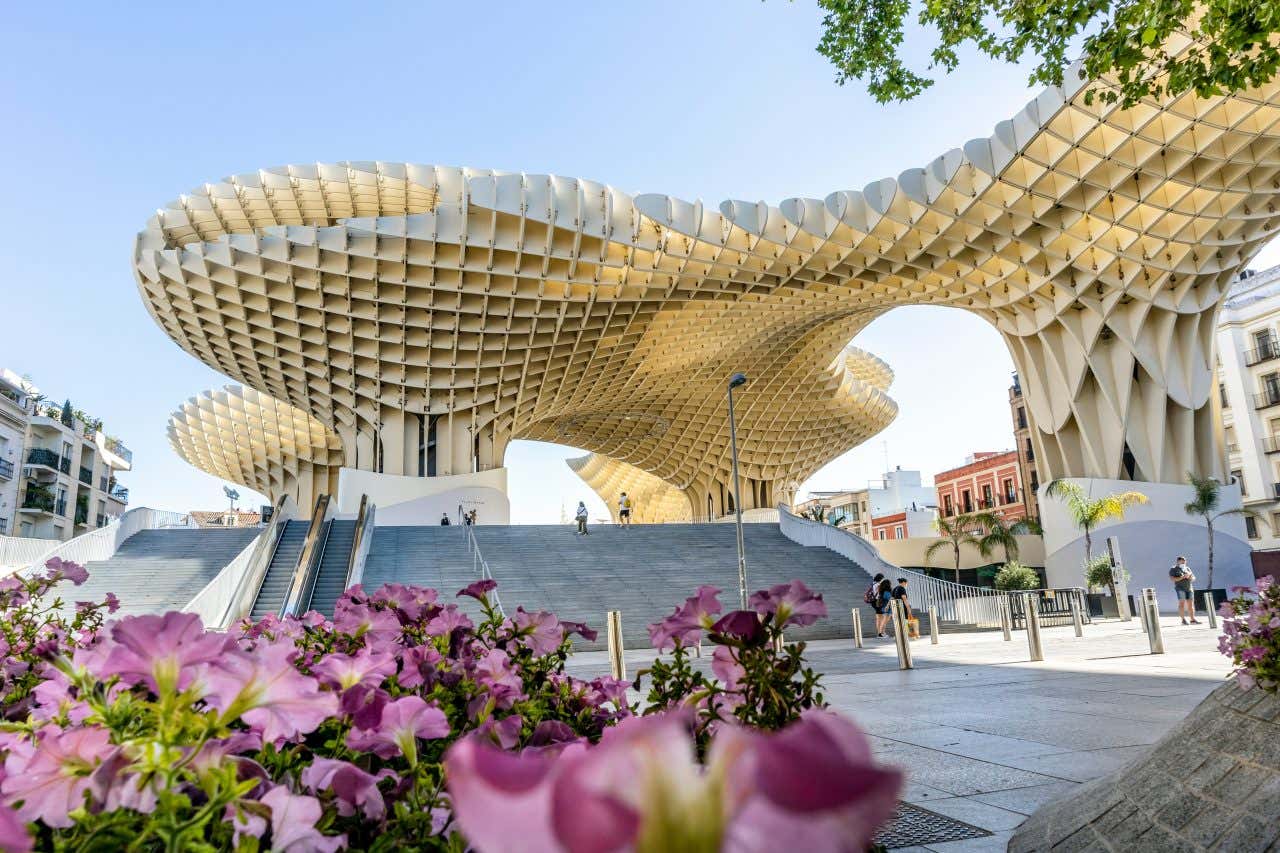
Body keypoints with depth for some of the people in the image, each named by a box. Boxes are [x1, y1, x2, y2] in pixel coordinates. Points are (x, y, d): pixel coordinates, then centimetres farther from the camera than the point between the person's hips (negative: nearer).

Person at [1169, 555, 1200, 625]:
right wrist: (1182, 577, -19)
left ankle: (1193, 619, 4)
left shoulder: (1187, 568, 18)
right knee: (1182, 603, -9)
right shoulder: (1173, 569, 2)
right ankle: (1183, 620, -8)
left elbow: (1193, 578, 15)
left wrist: (1190, 576, -8)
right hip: (1180, 588, -5)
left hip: (1189, 588, 5)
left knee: (1191, 604, 2)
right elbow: (1172, 579, -10)